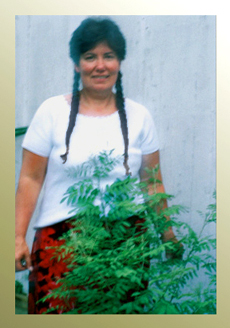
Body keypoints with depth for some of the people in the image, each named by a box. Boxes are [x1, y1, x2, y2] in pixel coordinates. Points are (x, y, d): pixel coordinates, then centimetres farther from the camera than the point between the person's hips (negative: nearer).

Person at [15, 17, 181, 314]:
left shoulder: (138, 116, 8)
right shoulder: (52, 111, 2)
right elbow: (30, 180, 2)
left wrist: (167, 234, 9)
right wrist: (19, 237, -3)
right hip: (60, 239, -1)